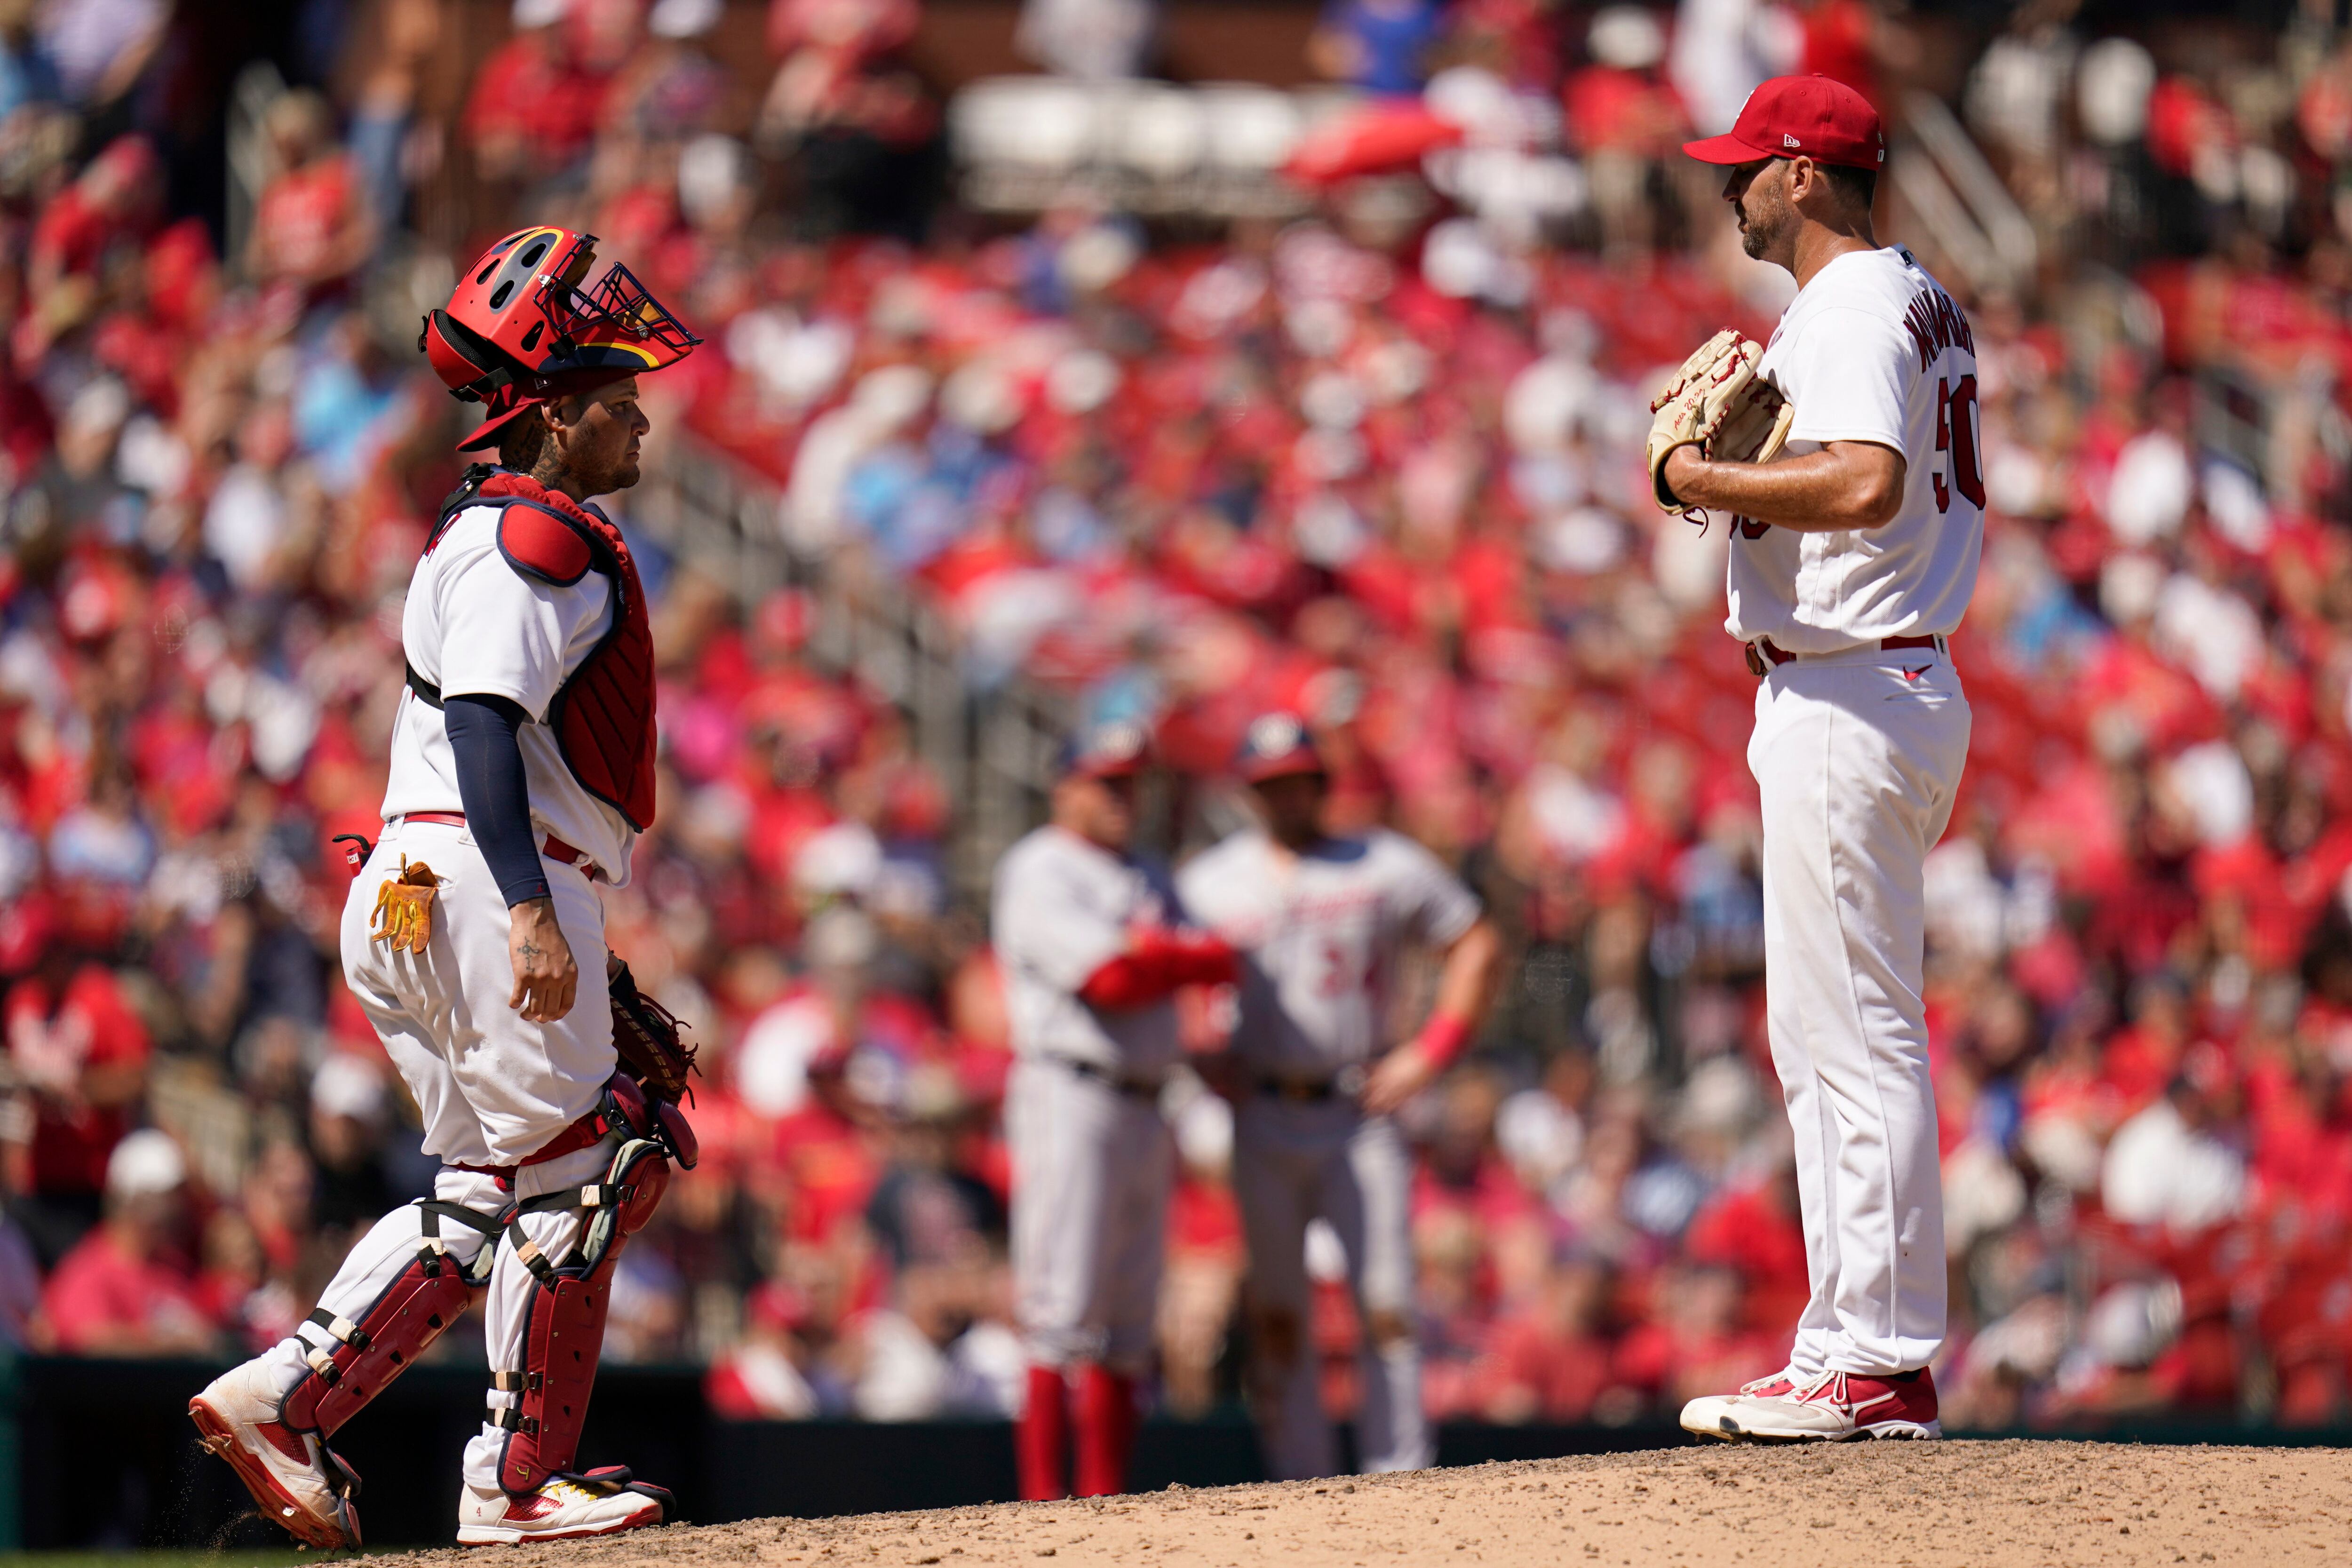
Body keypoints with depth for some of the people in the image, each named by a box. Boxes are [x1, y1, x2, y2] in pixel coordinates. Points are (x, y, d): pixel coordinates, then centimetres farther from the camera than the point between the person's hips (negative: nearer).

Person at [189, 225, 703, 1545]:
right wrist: (531, 913, -31)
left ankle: (284, 1396, 4)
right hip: (478, 883, -11)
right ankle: (519, 1481, -2)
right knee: (573, 1173, -5)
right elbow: (484, 722, -21)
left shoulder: (506, 533, 24)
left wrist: (586, 949, 28)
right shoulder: (529, 535, -9)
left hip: (417, 895, 11)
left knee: (490, 1192, 12)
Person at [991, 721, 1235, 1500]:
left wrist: (1154, 952, -10)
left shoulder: (1149, 881, 22)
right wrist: (1198, 958, -2)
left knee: (1129, 1320, 8)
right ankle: (1044, 1498, -13)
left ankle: (1106, 1499, 12)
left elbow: (1206, 962, 8)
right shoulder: (1039, 872, -4)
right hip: (1072, 1099, -8)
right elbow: (1108, 976, -15)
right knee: (1064, 1310, -12)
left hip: (1146, 1107, 8)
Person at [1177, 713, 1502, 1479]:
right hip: (1263, 1122, 2)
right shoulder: (1208, 883, 8)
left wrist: (1431, 1053, -2)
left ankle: (1400, 1479, -5)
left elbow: (1476, 943, 6)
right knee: (1277, 1315, 1)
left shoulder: (1386, 866, 3)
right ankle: (1300, 1492, 5)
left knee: (1386, 1303, -7)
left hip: (1361, 1114, -2)